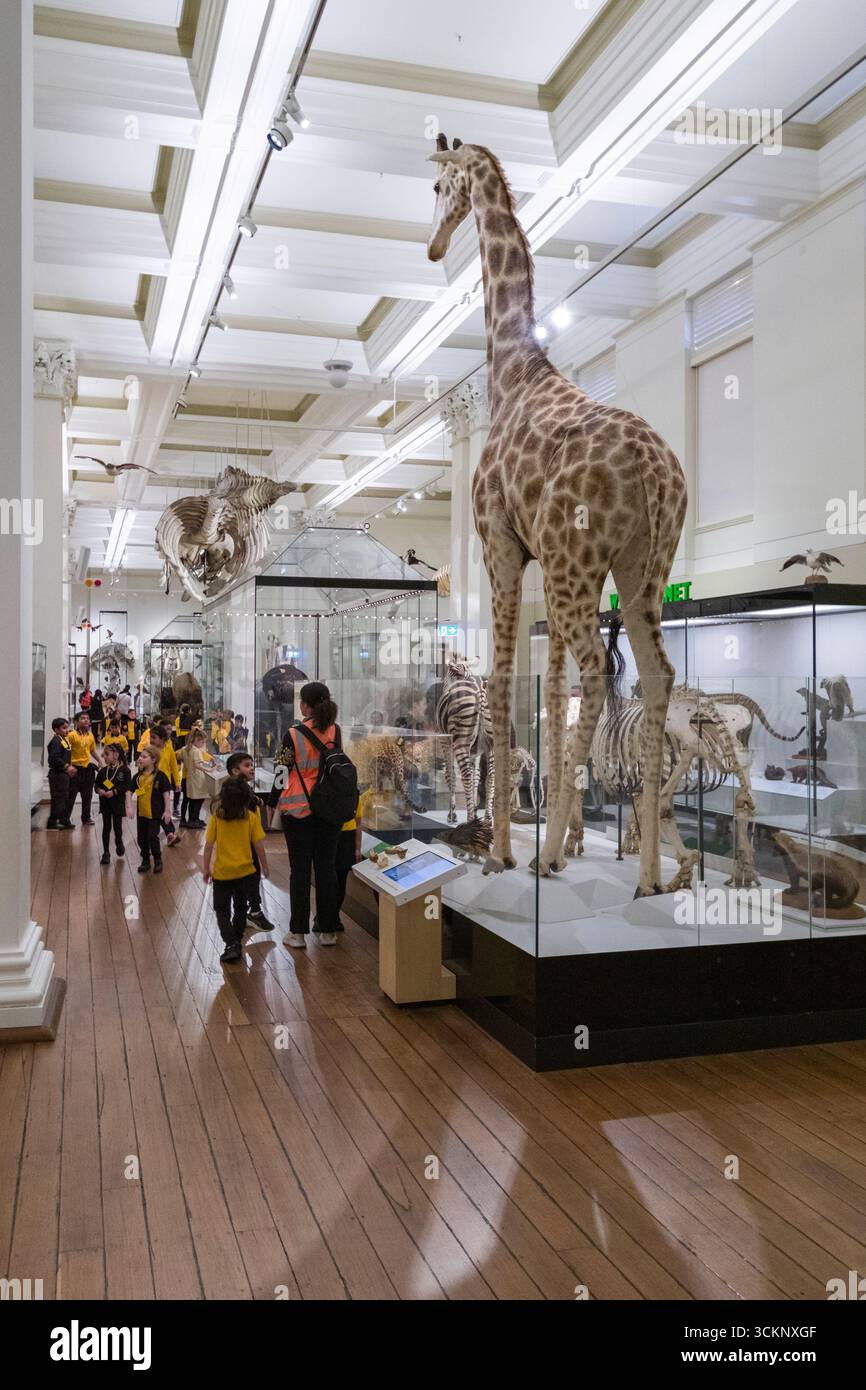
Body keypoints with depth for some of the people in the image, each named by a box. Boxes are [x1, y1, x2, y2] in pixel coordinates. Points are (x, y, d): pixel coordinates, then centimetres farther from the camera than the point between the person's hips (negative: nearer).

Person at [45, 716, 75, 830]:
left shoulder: (65, 739, 14)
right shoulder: (56, 741, -16)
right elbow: (55, 758, -26)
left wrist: (69, 767, 11)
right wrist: (67, 766, -26)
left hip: (64, 773, 10)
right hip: (57, 774, -10)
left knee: (66, 798, 16)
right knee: (58, 798, -6)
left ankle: (64, 820, 25)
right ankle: (52, 822, 0)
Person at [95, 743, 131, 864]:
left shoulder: (124, 770, -10)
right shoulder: (103, 770, 4)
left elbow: (127, 785, -14)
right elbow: (97, 783, 9)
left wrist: (114, 791, -21)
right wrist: (99, 790, -12)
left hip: (118, 802, -3)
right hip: (105, 803, 3)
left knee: (117, 826, 8)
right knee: (106, 827, 5)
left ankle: (119, 843, 37)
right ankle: (106, 853, 10)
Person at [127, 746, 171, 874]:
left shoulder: (160, 776, -11)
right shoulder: (138, 776, 3)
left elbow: (166, 794, -9)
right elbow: (129, 792, 5)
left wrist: (167, 810, -11)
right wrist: (129, 807, -7)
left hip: (155, 813, -5)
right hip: (141, 812, 5)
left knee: (152, 837, -4)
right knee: (141, 838, 10)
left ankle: (158, 860, 14)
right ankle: (145, 860, 26)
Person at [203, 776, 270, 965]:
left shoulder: (216, 817, -10)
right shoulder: (251, 817, -10)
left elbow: (209, 845, -6)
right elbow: (259, 845, -7)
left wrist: (207, 868, 7)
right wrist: (265, 867, 8)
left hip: (222, 872, -1)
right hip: (245, 871, 1)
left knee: (222, 909, 10)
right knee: (240, 907, 21)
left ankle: (231, 944, -6)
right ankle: (236, 940, 33)